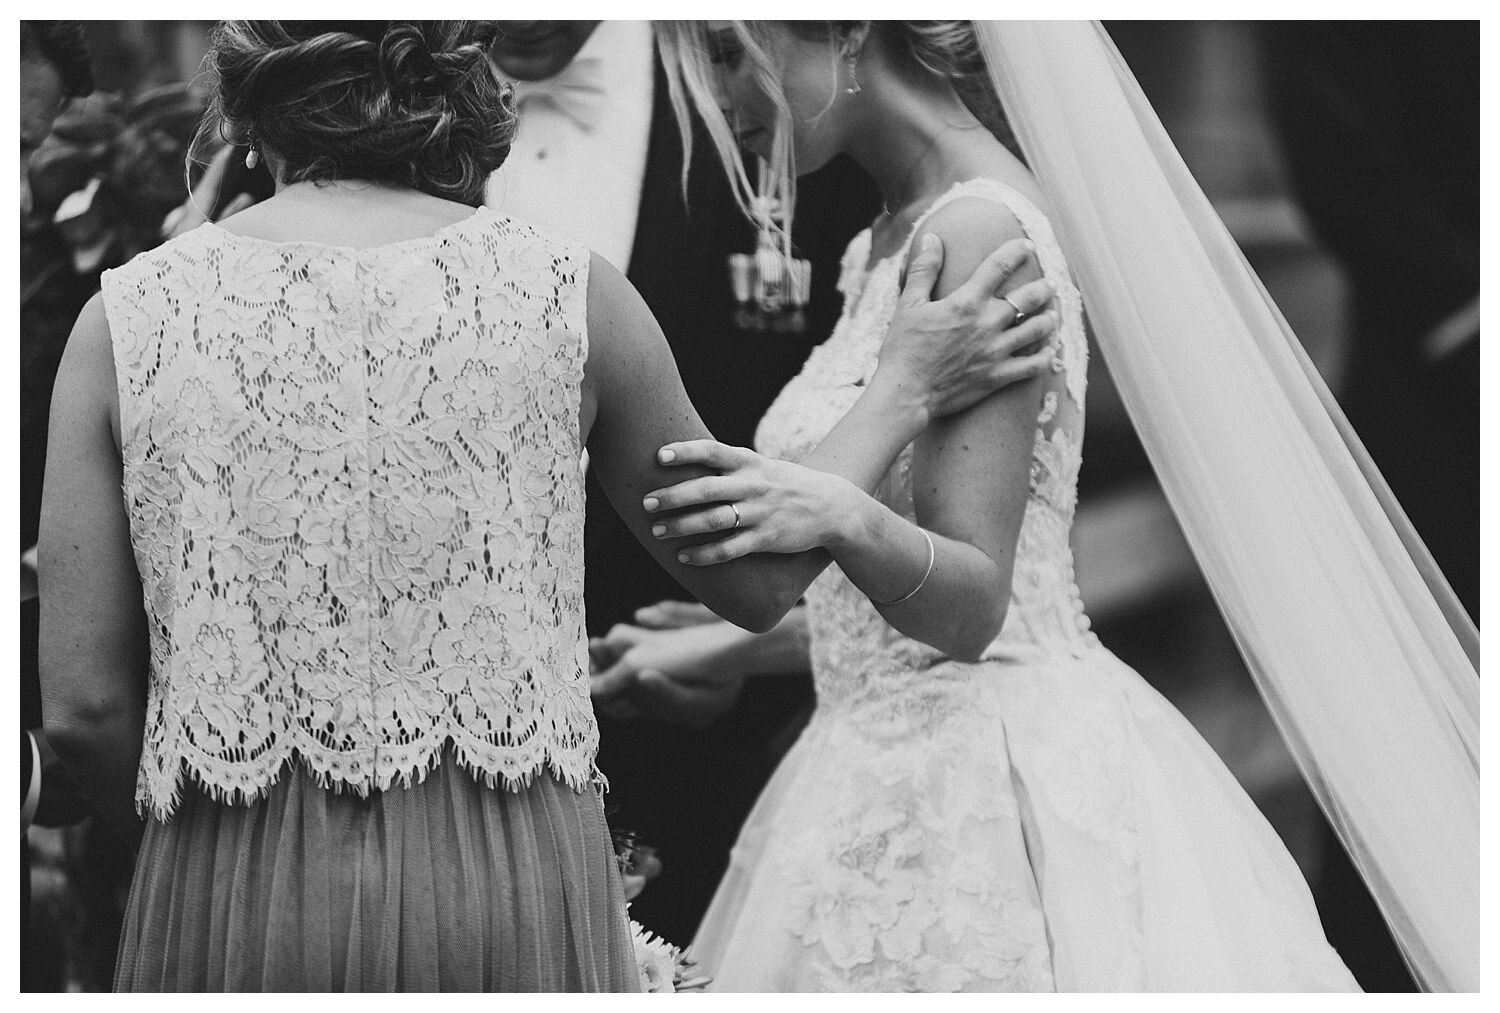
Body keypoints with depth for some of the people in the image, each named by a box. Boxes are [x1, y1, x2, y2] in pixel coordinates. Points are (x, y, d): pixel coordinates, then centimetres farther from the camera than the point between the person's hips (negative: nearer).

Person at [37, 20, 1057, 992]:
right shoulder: (568, 293, 1)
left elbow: (84, 705, 0)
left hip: (229, 907, 0)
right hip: (517, 888, 0)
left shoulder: (126, 319, 1)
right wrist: (908, 392, 25)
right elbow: (756, 580, 13)